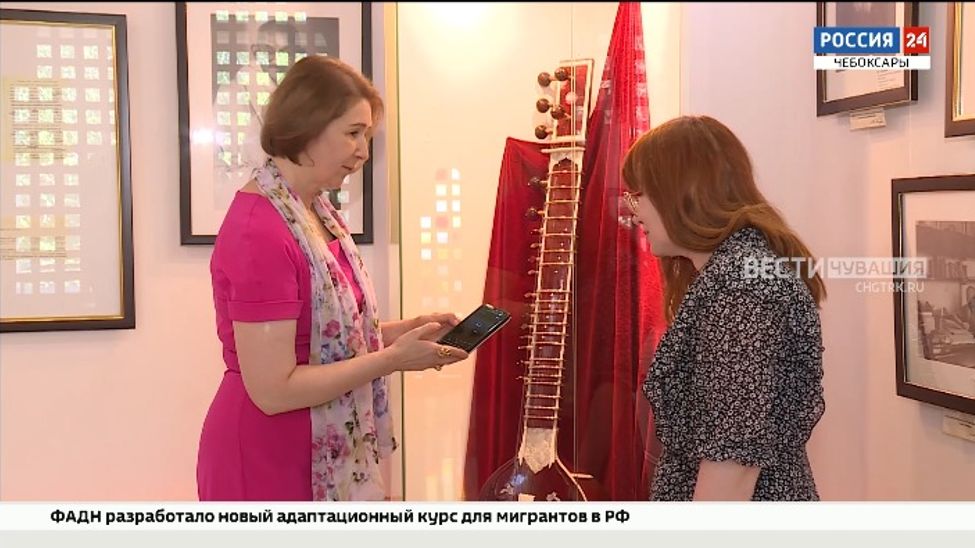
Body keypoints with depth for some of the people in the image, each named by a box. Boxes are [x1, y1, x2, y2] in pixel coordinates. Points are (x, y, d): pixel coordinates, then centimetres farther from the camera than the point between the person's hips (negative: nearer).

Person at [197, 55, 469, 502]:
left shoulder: (315, 212, 5)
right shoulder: (260, 233, -24)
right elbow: (274, 389, -25)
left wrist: (402, 331, -1)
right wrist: (394, 358, -20)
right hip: (267, 463, -9)